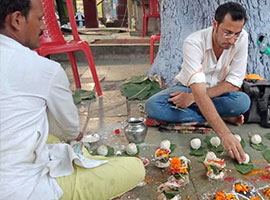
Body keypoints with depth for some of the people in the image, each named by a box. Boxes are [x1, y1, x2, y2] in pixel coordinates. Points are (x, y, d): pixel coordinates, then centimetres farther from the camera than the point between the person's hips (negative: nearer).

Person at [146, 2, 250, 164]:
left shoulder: (242, 38, -19)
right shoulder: (193, 43, -30)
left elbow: (234, 83, -18)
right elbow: (199, 91, -40)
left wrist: (193, 98, -27)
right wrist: (225, 133, -51)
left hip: (219, 92, 0)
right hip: (188, 88, 0)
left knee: (243, 101, -33)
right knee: (152, 106, -31)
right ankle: (225, 117, -21)